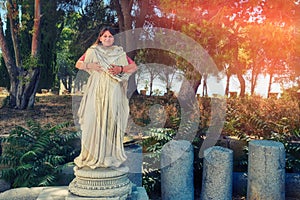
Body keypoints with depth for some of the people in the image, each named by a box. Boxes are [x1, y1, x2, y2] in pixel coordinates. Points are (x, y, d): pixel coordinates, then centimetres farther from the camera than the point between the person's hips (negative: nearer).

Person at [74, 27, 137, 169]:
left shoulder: (120, 53, 14)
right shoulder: (92, 51, 14)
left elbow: (134, 67, 7)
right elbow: (78, 64, 13)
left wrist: (121, 69, -9)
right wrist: (90, 65, -6)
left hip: (113, 92, 0)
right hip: (96, 91, 0)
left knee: (112, 121, -3)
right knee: (94, 120, -4)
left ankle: (111, 156, 4)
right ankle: (92, 155, 2)